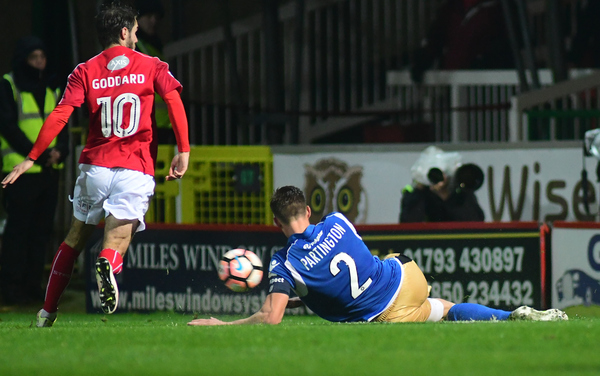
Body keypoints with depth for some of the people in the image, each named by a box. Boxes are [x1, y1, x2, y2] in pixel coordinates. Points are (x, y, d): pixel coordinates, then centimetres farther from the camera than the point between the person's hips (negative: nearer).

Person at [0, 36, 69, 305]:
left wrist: (59, 150, -6)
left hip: (49, 170, 6)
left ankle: (33, 285, 14)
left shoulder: (52, 88, 15)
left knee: (42, 230, 8)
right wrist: (38, 153, -15)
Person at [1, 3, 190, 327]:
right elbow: (174, 103, -7)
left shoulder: (85, 72, 7)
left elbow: (59, 117, -1)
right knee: (117, 240, -7)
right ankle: (107, 264, -45)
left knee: (75, 238, 19)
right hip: (136, 171, -2)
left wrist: (30, 159, 1)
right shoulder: (151, 67, 7)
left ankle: (47, 311, 21)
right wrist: (184, 151, -7)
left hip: (95, 165, 2)